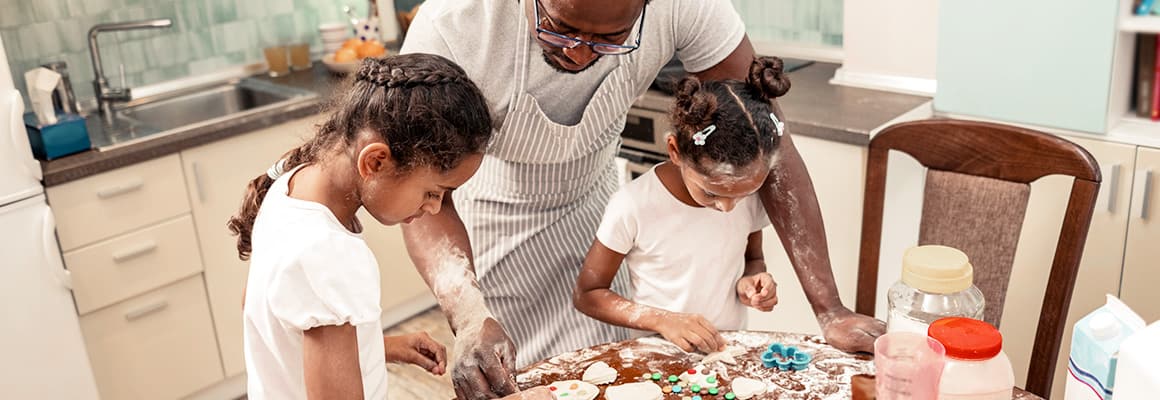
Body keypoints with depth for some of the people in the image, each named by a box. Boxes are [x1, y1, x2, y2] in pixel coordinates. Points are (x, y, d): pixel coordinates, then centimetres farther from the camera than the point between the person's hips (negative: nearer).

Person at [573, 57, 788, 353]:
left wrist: (752, 280, -8)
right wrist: (663, 320, -19)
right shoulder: (633, 206, -16)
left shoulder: (750, 195, -4)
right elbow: (587, 294, -8)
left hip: (731, 354, 4)